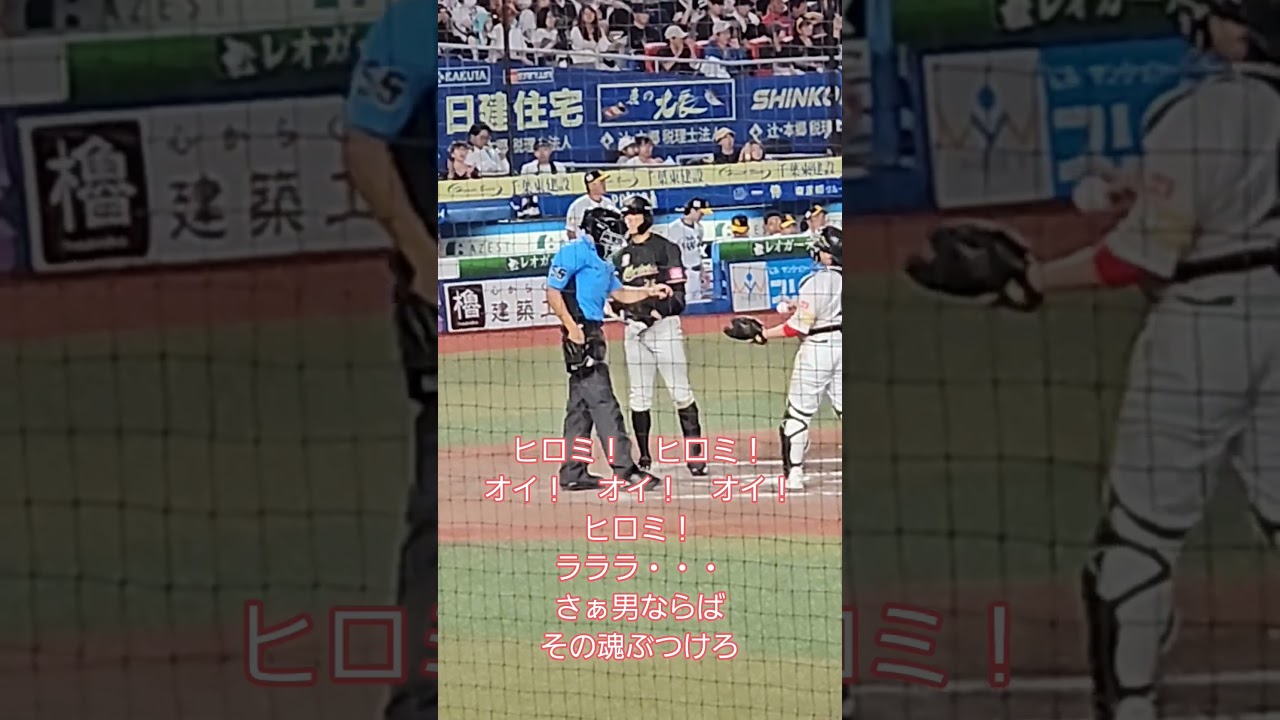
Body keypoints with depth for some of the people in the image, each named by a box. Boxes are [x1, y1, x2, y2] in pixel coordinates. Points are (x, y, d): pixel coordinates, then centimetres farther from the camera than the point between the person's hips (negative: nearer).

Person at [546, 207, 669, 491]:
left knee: (580, 405, 12)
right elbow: (553, 292, -14)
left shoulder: (601, 262, 21)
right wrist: (572, 327, -21)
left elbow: (619, 294, 29)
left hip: (593, 334, 11)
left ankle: (573, 472, 15)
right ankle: (624, 468, -16)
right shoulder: (575, 252, -9)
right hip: (580, 334, -11)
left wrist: (649, 291, 14)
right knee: (602, 402, -12)